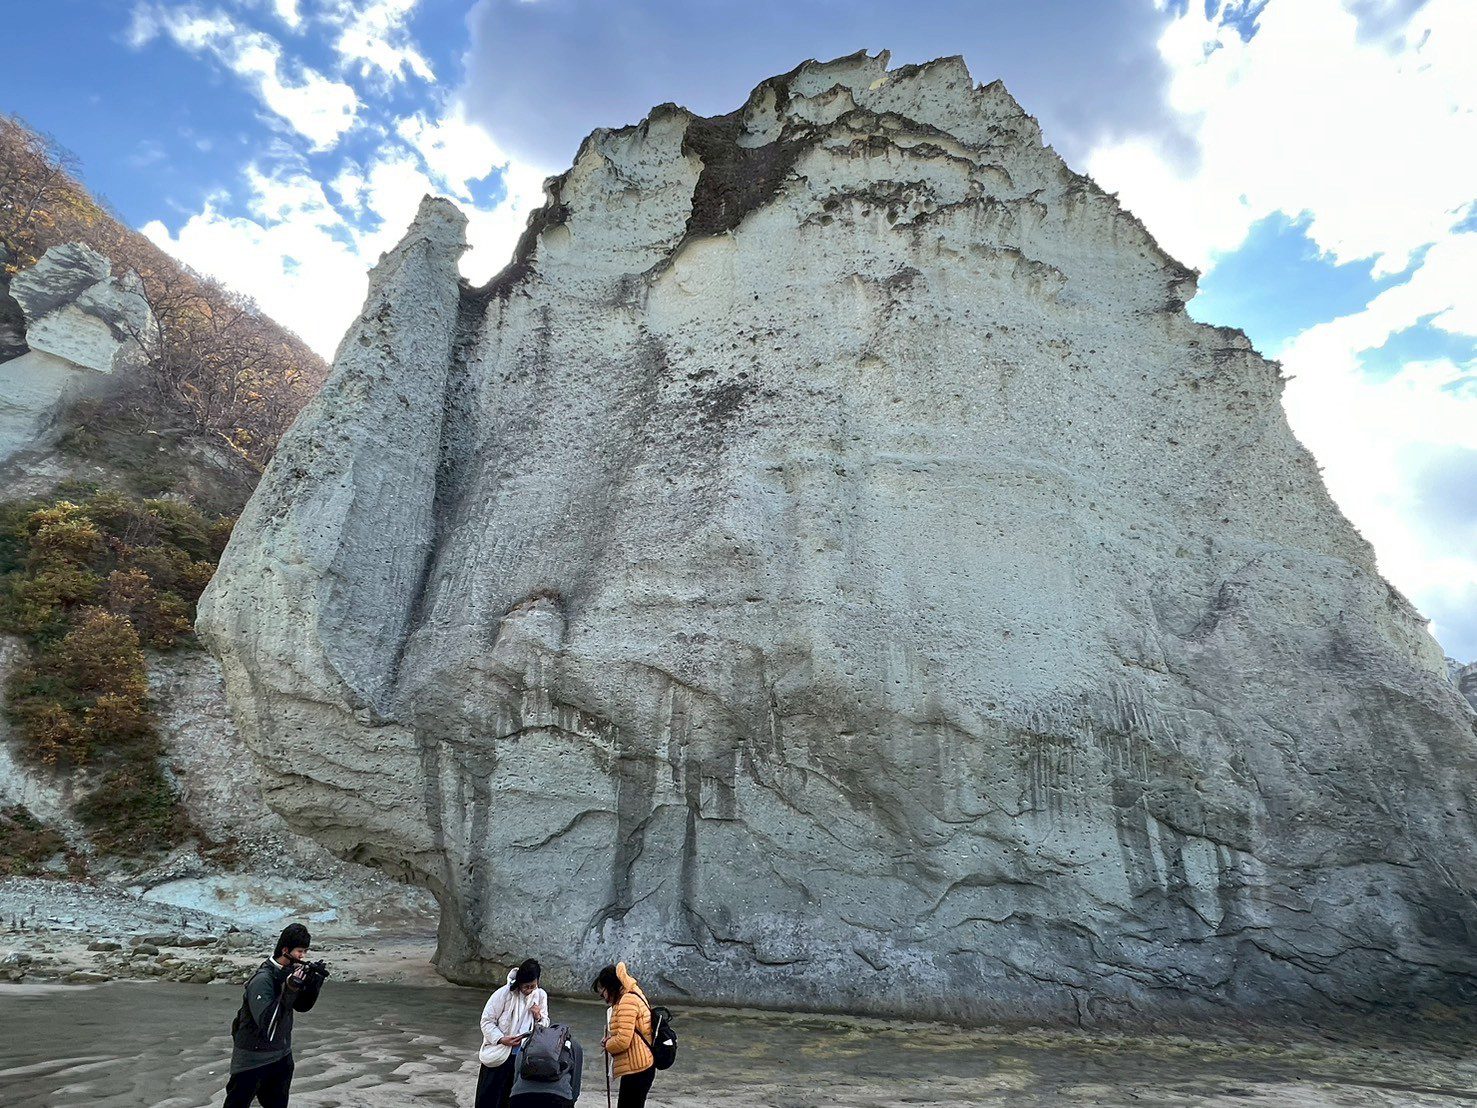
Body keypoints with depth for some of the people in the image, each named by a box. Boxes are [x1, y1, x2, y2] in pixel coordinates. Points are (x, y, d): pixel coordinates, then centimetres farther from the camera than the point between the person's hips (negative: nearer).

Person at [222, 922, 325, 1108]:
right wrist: (289, 989, -36)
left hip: (282, 1056, 8)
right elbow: (265, 1023, -30)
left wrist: (314, 983, -14)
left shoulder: (290, 972, -1)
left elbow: (302, 1006, 4)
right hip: (253, 1061, -7)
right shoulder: (262, 980, -24)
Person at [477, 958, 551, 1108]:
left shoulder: (541, 996, -5)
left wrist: (539, 1018, -16)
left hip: (523, 1057, 3)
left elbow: (545, 1025, 6)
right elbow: (486, 1021, -12)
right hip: (498, 1054, -3)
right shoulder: (504, 994, -18)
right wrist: (501, 1039, -24)